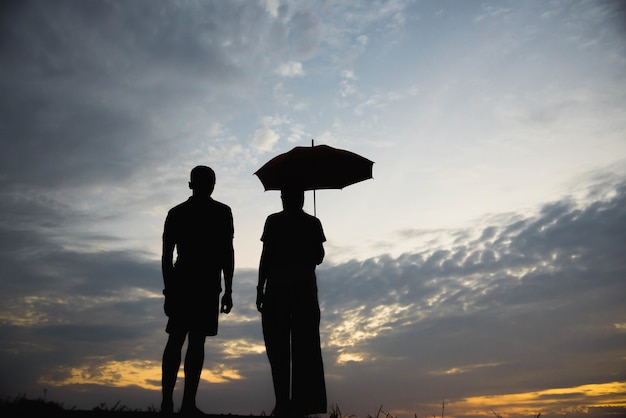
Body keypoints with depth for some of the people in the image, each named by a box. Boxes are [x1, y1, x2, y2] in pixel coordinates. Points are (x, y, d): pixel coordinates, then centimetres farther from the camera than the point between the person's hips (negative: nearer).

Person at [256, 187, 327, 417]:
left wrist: (260, 288, -2)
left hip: (278, 288, -2)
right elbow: (319, 257, 5)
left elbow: (266, 256, -6)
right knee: (304, 345, 5)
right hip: (305, 288, 3)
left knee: (278, 347, 1)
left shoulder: (274, 221, -2)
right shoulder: (313, 223, 5)